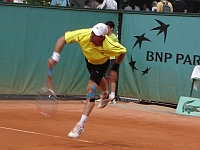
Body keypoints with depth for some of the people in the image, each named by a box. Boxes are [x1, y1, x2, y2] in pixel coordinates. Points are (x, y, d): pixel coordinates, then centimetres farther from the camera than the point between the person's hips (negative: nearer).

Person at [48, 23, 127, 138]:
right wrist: (55, 57, -41)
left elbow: (123, 51, -22)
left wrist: (115, 69, -20)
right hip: (89, 60, 5)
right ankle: (106, 96, 71)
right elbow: (62, 39, -32)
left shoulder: (109, 46, -43)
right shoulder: (83, 35, -41)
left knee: (91, 89, -22)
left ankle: (81, 125, -21)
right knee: (98, 79, 34)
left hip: (101, 64, -5)